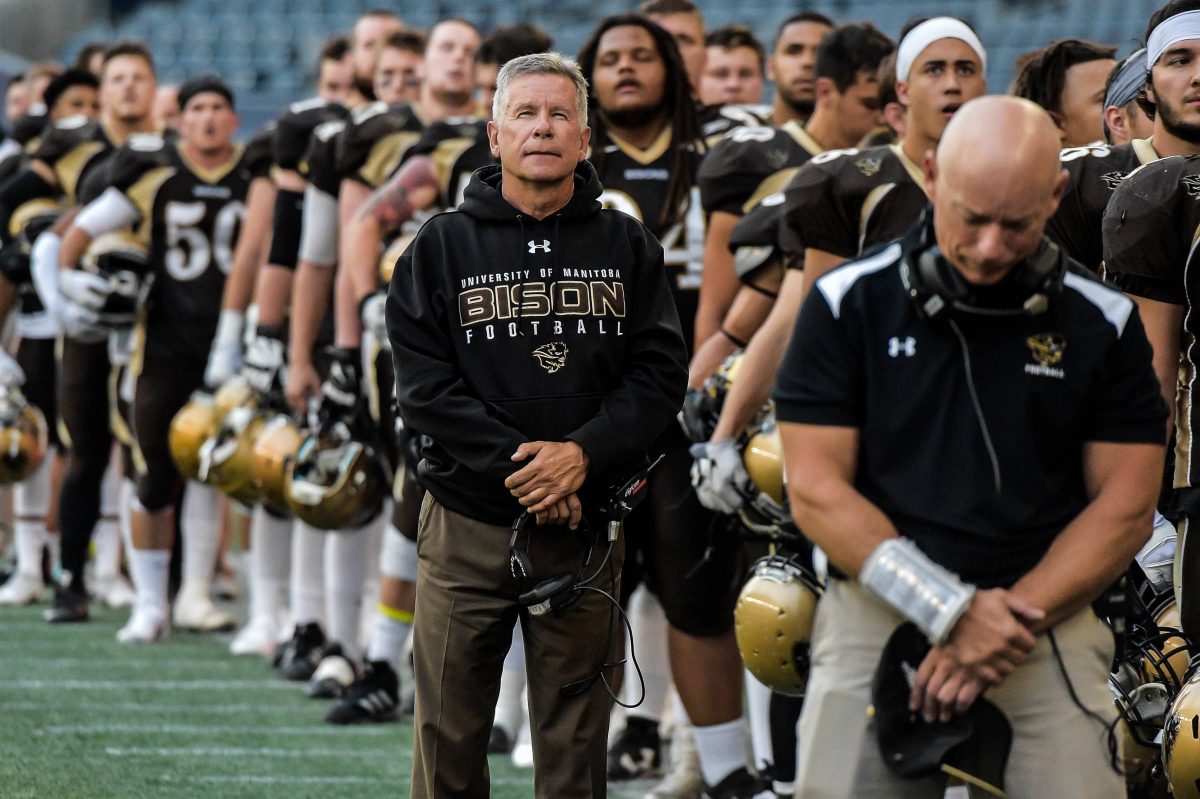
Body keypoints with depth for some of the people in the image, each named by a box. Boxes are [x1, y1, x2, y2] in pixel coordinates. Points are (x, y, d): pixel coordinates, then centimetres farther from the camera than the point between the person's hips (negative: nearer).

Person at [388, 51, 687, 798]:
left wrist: (583, 454, -16)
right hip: (468, 525, -1)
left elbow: (660, 374, 0)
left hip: (587, 526, 1)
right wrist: (513, 465, -16)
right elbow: (424, 382, -4)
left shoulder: (626, 246, 8)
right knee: (450, 736, 1)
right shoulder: (442, 246, 4)